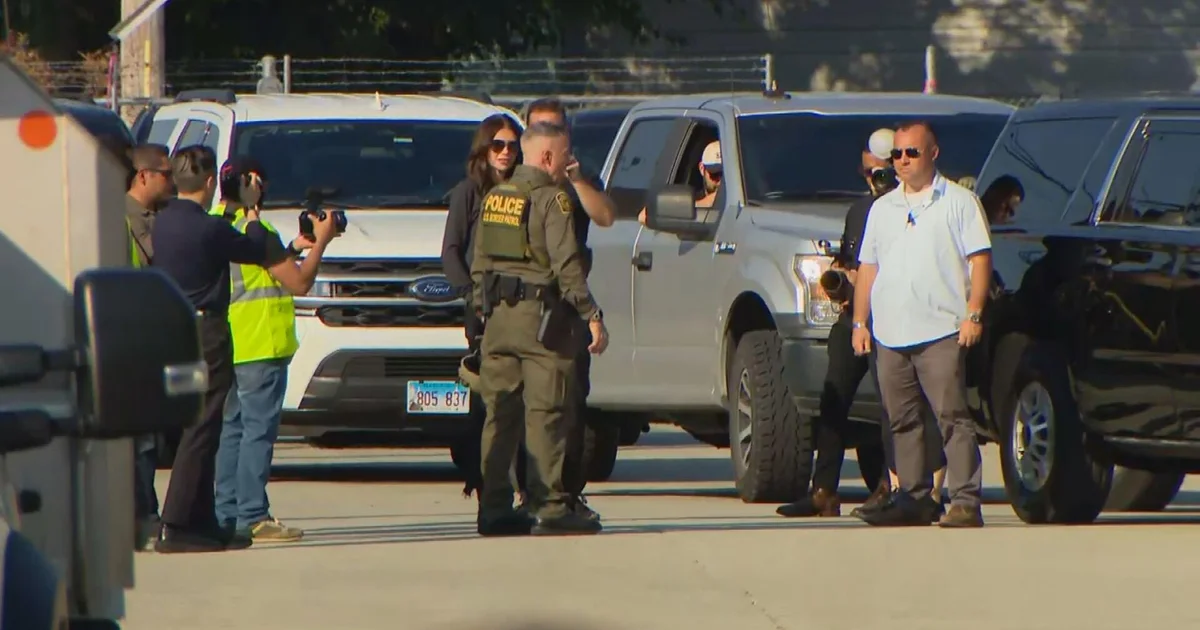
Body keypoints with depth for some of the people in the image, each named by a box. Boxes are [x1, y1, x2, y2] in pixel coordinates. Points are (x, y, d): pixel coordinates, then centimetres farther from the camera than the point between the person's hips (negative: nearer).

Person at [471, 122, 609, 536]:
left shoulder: (495, 197, 14)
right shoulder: (551, 199, -9)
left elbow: (479, 262, 17)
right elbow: (566, 265, -16)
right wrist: (592, 315, -14)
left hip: (497, 315, 7)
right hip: (541, 315, -7)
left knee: (499, 412, 8)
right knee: (546, 413, -5)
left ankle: (494, 509, 8)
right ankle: (550, 507, -7)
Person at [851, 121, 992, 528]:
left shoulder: (958, 202, 2)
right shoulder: (883, 208, 19)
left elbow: (980, 259, -2)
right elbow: (868, 267, 21)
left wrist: (973, 314, -12)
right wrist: (860, 321, 13)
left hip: (941, 331, -6)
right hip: (890, 334, 6)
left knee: (952, 418, -11)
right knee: (903, 421, 8)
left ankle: (965, 501, -13)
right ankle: (913, 499, 14)